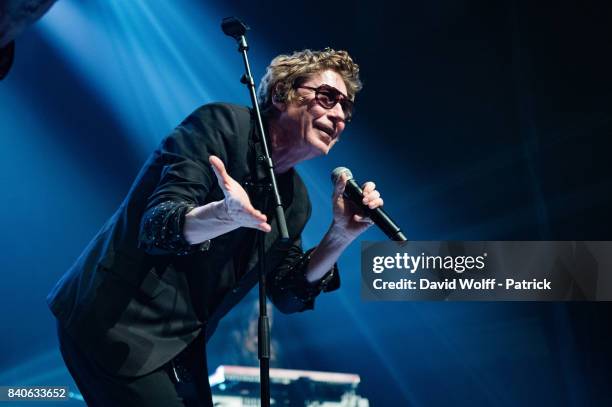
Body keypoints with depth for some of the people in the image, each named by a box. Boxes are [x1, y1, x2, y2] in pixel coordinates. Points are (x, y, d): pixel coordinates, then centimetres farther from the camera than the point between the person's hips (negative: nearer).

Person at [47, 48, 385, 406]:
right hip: (116, 326, -7)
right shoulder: (221, 124, -13)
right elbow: (158, 226, -23)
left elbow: (290, 294, 8)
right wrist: (227, 214, -43)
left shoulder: (295, 199, 8)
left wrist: (341, 234, -5)